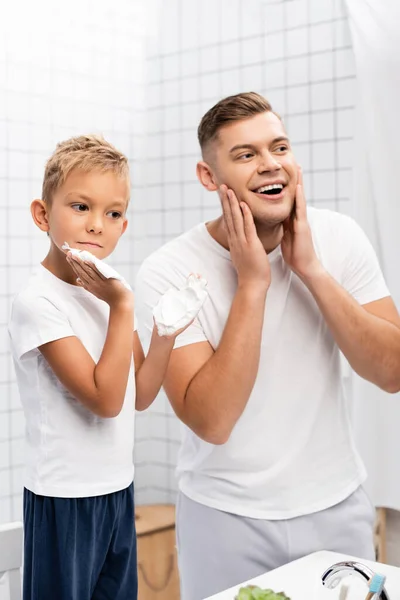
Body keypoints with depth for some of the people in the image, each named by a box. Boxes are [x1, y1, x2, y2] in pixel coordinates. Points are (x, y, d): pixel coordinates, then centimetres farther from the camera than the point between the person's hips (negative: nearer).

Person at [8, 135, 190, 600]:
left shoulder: (108, 293, 4)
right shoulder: (37, 302, -18)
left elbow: (140, 395, 5)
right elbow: (105, 399, -21)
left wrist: (167, 328, -8)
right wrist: (122, 307, -20)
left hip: (117, 490, 7)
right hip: (65, 497, -7)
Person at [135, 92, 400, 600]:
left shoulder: (339, 237, -7)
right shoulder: (167, 272, -16)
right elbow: (211, 421, -23)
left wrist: (312, 270, -21)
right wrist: (252, 282, -25)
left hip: (338, 507, 3)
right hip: (227, 519, -2)